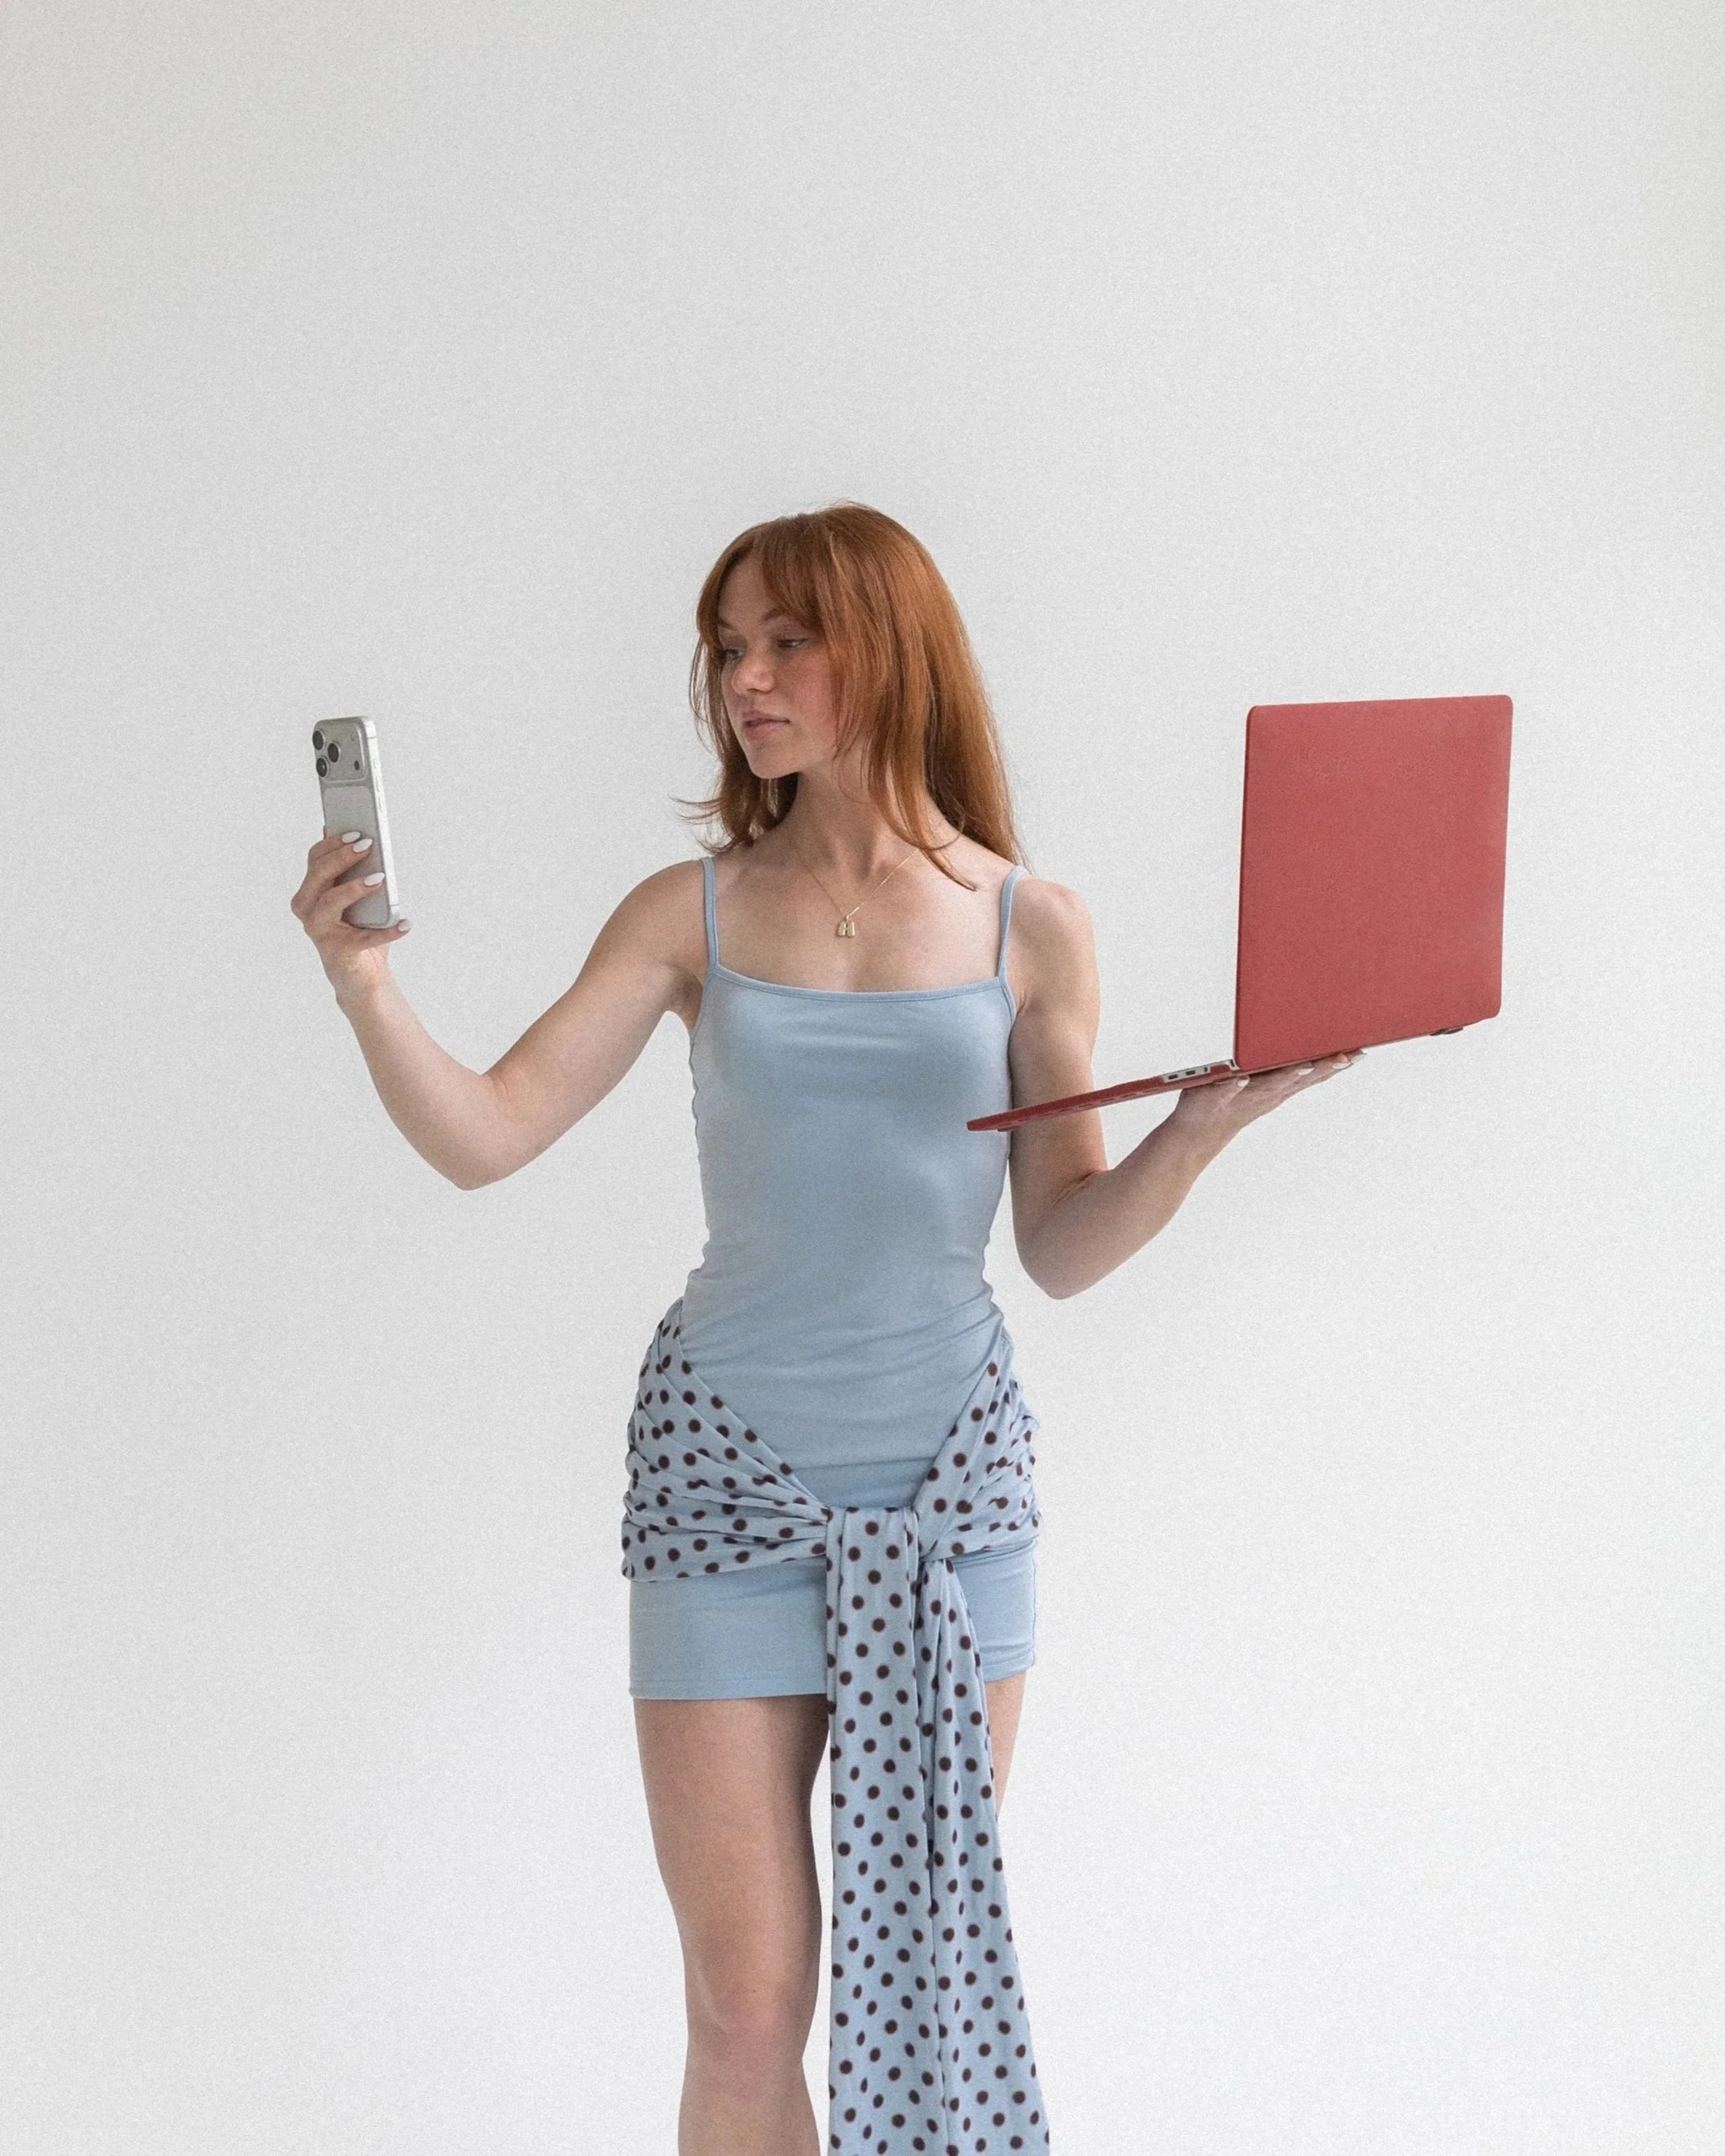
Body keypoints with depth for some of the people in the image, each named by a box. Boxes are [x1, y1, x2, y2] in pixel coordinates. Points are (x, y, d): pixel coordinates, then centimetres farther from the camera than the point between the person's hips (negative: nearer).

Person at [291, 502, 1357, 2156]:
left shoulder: (1031, 927, 1)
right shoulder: (694, 913, 1)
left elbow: (1064, 1249, 3)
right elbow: (484, 1139, -7)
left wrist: (1215, 1118, -11)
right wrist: (364, 985, -21)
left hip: (950, 1465, 1)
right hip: (728, 1466, -1)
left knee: (931, 1967, 11)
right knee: (746, 2009, 0)